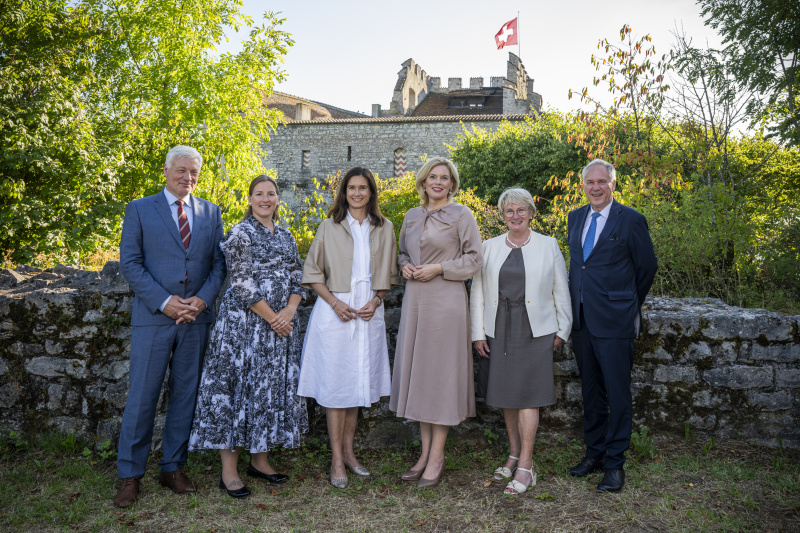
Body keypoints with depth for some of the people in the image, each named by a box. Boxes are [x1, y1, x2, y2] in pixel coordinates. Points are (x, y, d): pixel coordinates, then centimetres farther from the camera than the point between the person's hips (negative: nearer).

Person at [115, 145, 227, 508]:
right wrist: (164, 302, -13)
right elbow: (129, 263, -3)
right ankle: (130, 475, 15)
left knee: (185, 394, 10)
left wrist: (203, 299, -9)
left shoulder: (211, 212, 10)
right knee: (142, 397, 1)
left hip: (196, 318, 3)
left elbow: (219, 262, 8)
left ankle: (173, 467, 24)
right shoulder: (140, 209, 2)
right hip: (153, 318, -3)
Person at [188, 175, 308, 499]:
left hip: (281, 324, 7)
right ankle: (229, 471, 6)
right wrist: (271, 318, -14)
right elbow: (242, 284, -13)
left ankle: (260, 460, 25)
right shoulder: (241, 233, -6)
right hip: (245, 323, -7)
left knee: (273, 389, 11)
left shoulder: (285, 236, 14)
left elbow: (297, 278, 11)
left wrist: (289, 310, -8)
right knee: (238, 387, -3)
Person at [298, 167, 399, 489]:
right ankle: (337, 459, 7)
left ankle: (348, 451, 22)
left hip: (369, 313, 3)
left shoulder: (384, 229, 8)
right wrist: (334, 302, -11)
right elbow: (313, 272, 1)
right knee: (335, 382, -1)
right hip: (335, 311, -3)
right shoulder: (329, 227, 1)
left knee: (358, 382, 9)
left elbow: (388, 274, 13)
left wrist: (375, 301, -4)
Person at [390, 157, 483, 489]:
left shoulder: (461, 215, -1)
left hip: (445, 300, -5)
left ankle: (437, 457, 8)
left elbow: (474, 259, -3)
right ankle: (425, 451, 19)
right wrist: (405, 266, 2)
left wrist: (439, 268, -13)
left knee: (440, 370, -3)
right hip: (415, 299, 6)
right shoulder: (412, 216, 14)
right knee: (416, 370, 7)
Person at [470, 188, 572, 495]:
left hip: (535, 331, -3)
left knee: (527, 395, -5)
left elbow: (561, 293, 6)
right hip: (499, 331, 3)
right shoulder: (489, 248, 8)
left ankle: (525, 466, 1)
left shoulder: (549, 246, 4)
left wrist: (562, 331, 3)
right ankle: (514, 455, 25)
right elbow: (477, 293, 8)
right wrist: (478, 334, 3)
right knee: (506, 396, 10)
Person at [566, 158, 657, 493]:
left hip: (614, 321, -5)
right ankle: (594, 453, 28)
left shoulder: (631, 220, -6)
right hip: (581, 320, 6)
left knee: (617, 394, 1)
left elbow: (647, 267, 2)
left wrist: (628, 305, 11)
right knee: (590, 391, 15)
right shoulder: (575, 217, 12)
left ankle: (614, 464, 13)